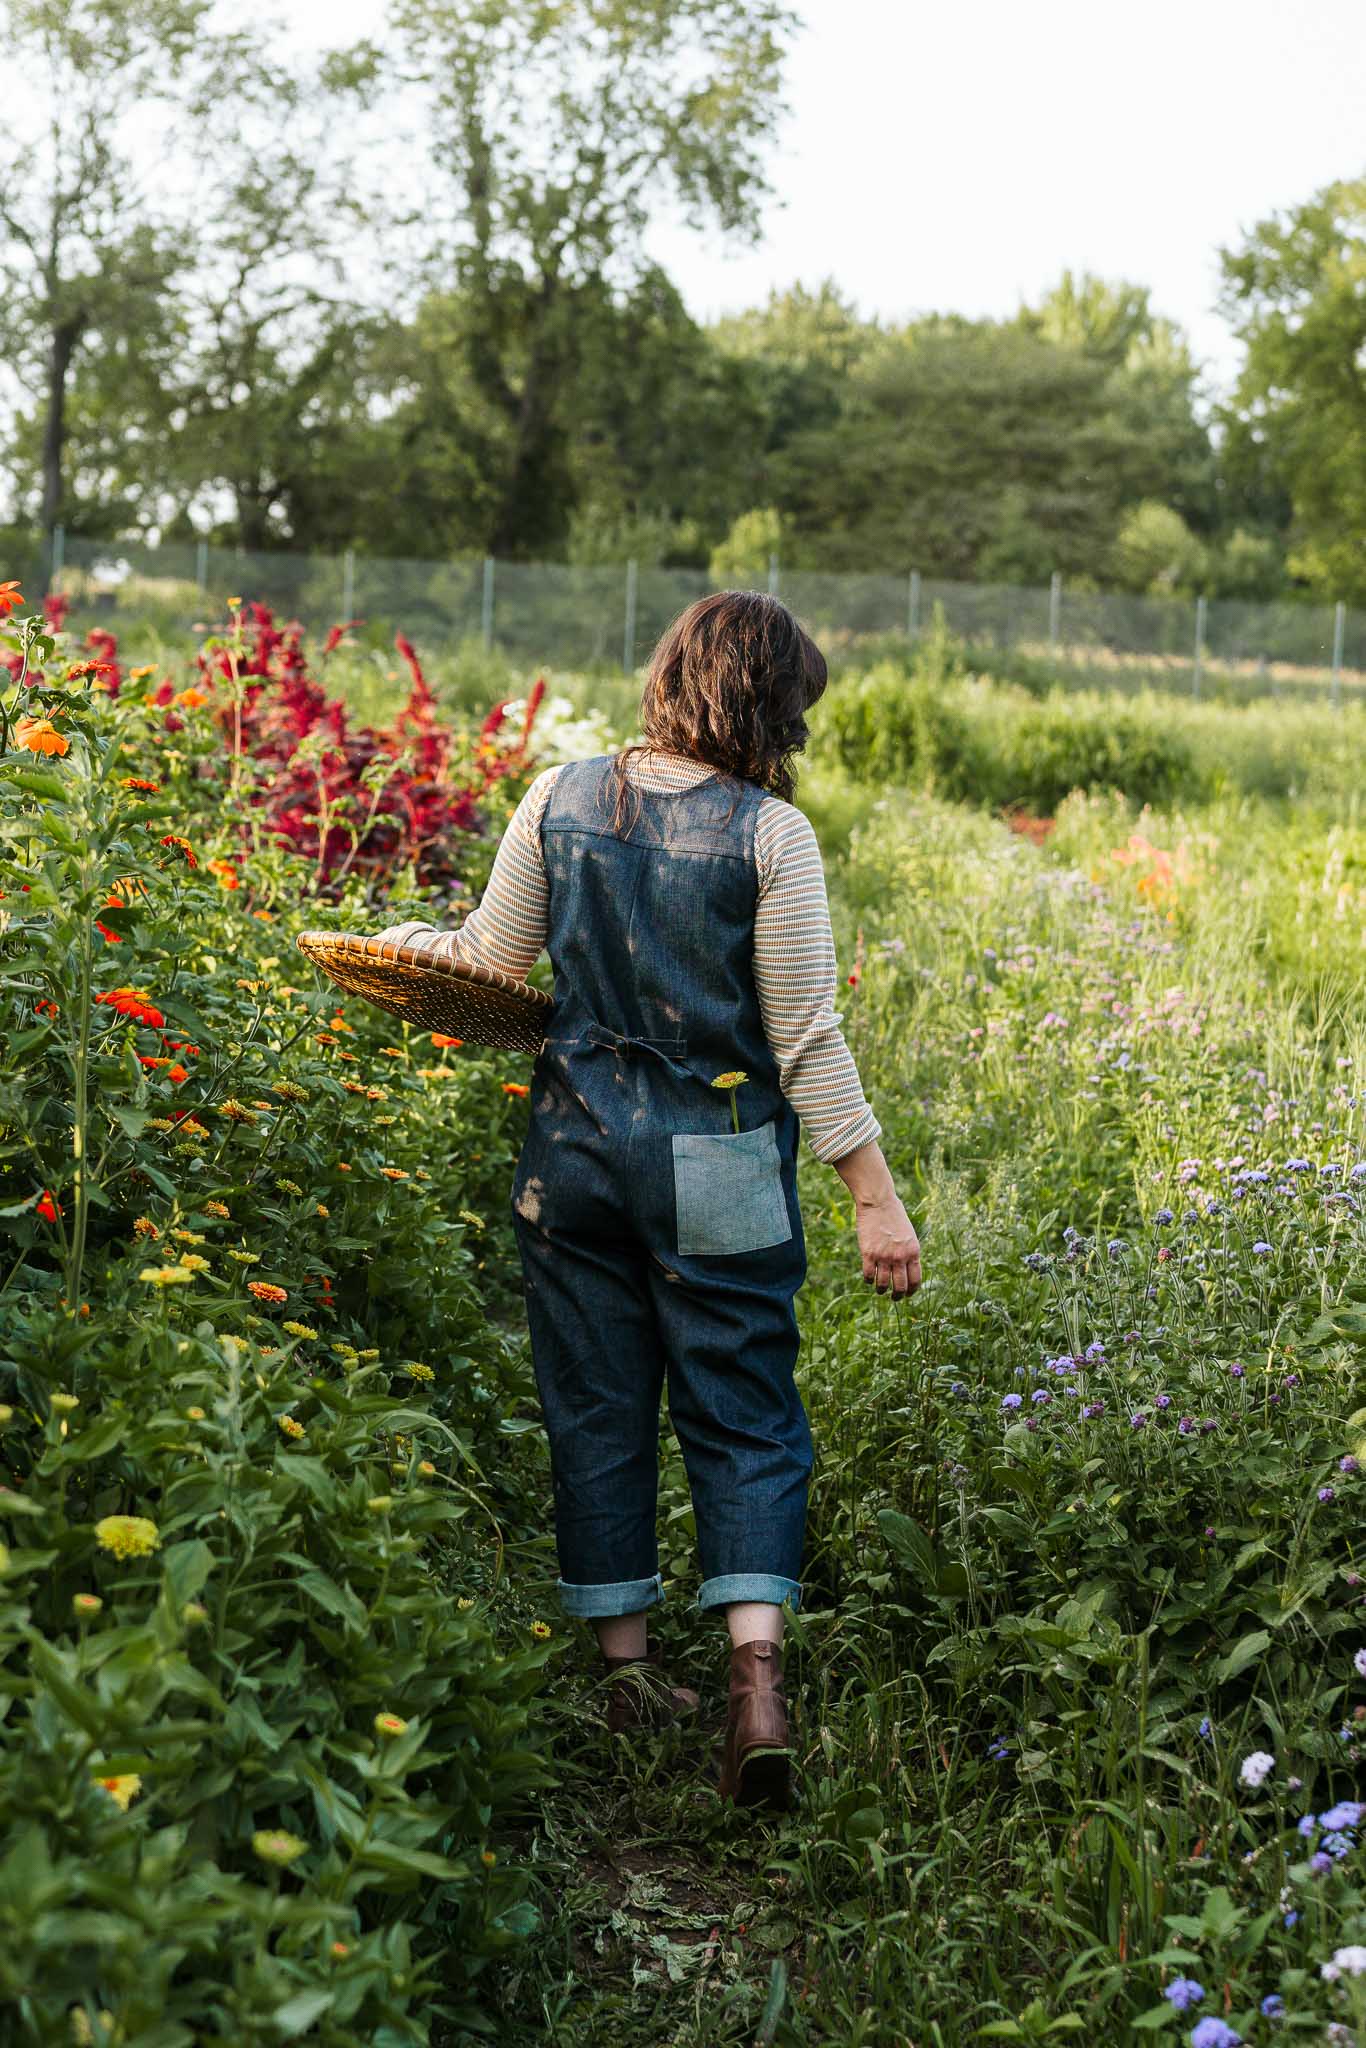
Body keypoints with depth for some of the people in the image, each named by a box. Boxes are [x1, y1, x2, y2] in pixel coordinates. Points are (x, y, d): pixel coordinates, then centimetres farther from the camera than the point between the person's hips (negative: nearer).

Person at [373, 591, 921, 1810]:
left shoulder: (561, 800, -1)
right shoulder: (769, 834, -11)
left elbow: (491, 963, 6)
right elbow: (806, 1039, -11)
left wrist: (406, 939, 28)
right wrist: (877, 1201, -6)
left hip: (579, 1146, 3)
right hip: (720, 1171, -3)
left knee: (597, 1408, 14)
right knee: (744, 1416, 6)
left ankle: (628, 1670, 23)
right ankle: (757, 1678, -7)